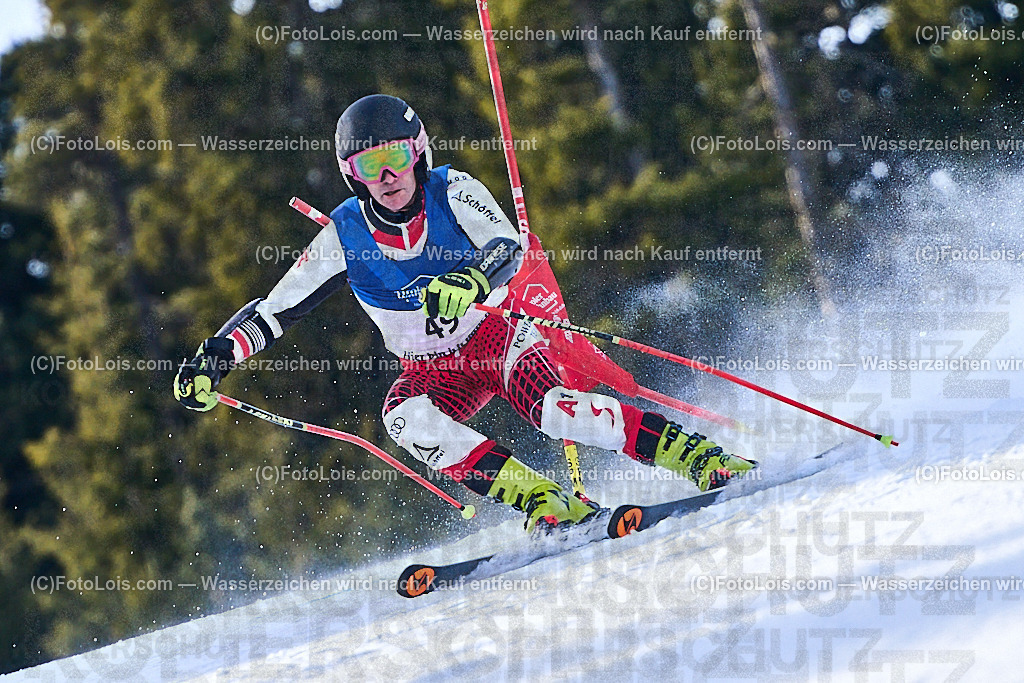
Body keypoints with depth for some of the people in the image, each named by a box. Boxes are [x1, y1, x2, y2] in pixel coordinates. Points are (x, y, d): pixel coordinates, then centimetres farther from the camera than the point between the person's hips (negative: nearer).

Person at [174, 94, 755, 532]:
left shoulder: (451, 192, -16)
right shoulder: (345, 235, -10)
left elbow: (508, 248, -33)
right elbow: (273, 311, -6)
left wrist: (469, 282, -55)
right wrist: (214, 358, -21)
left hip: (498, 335, -3)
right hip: (435, 372, 3)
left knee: (553, 410, -34)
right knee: (404, 418, -32)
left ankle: (695, 455, -25)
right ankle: (549, 504, -33)